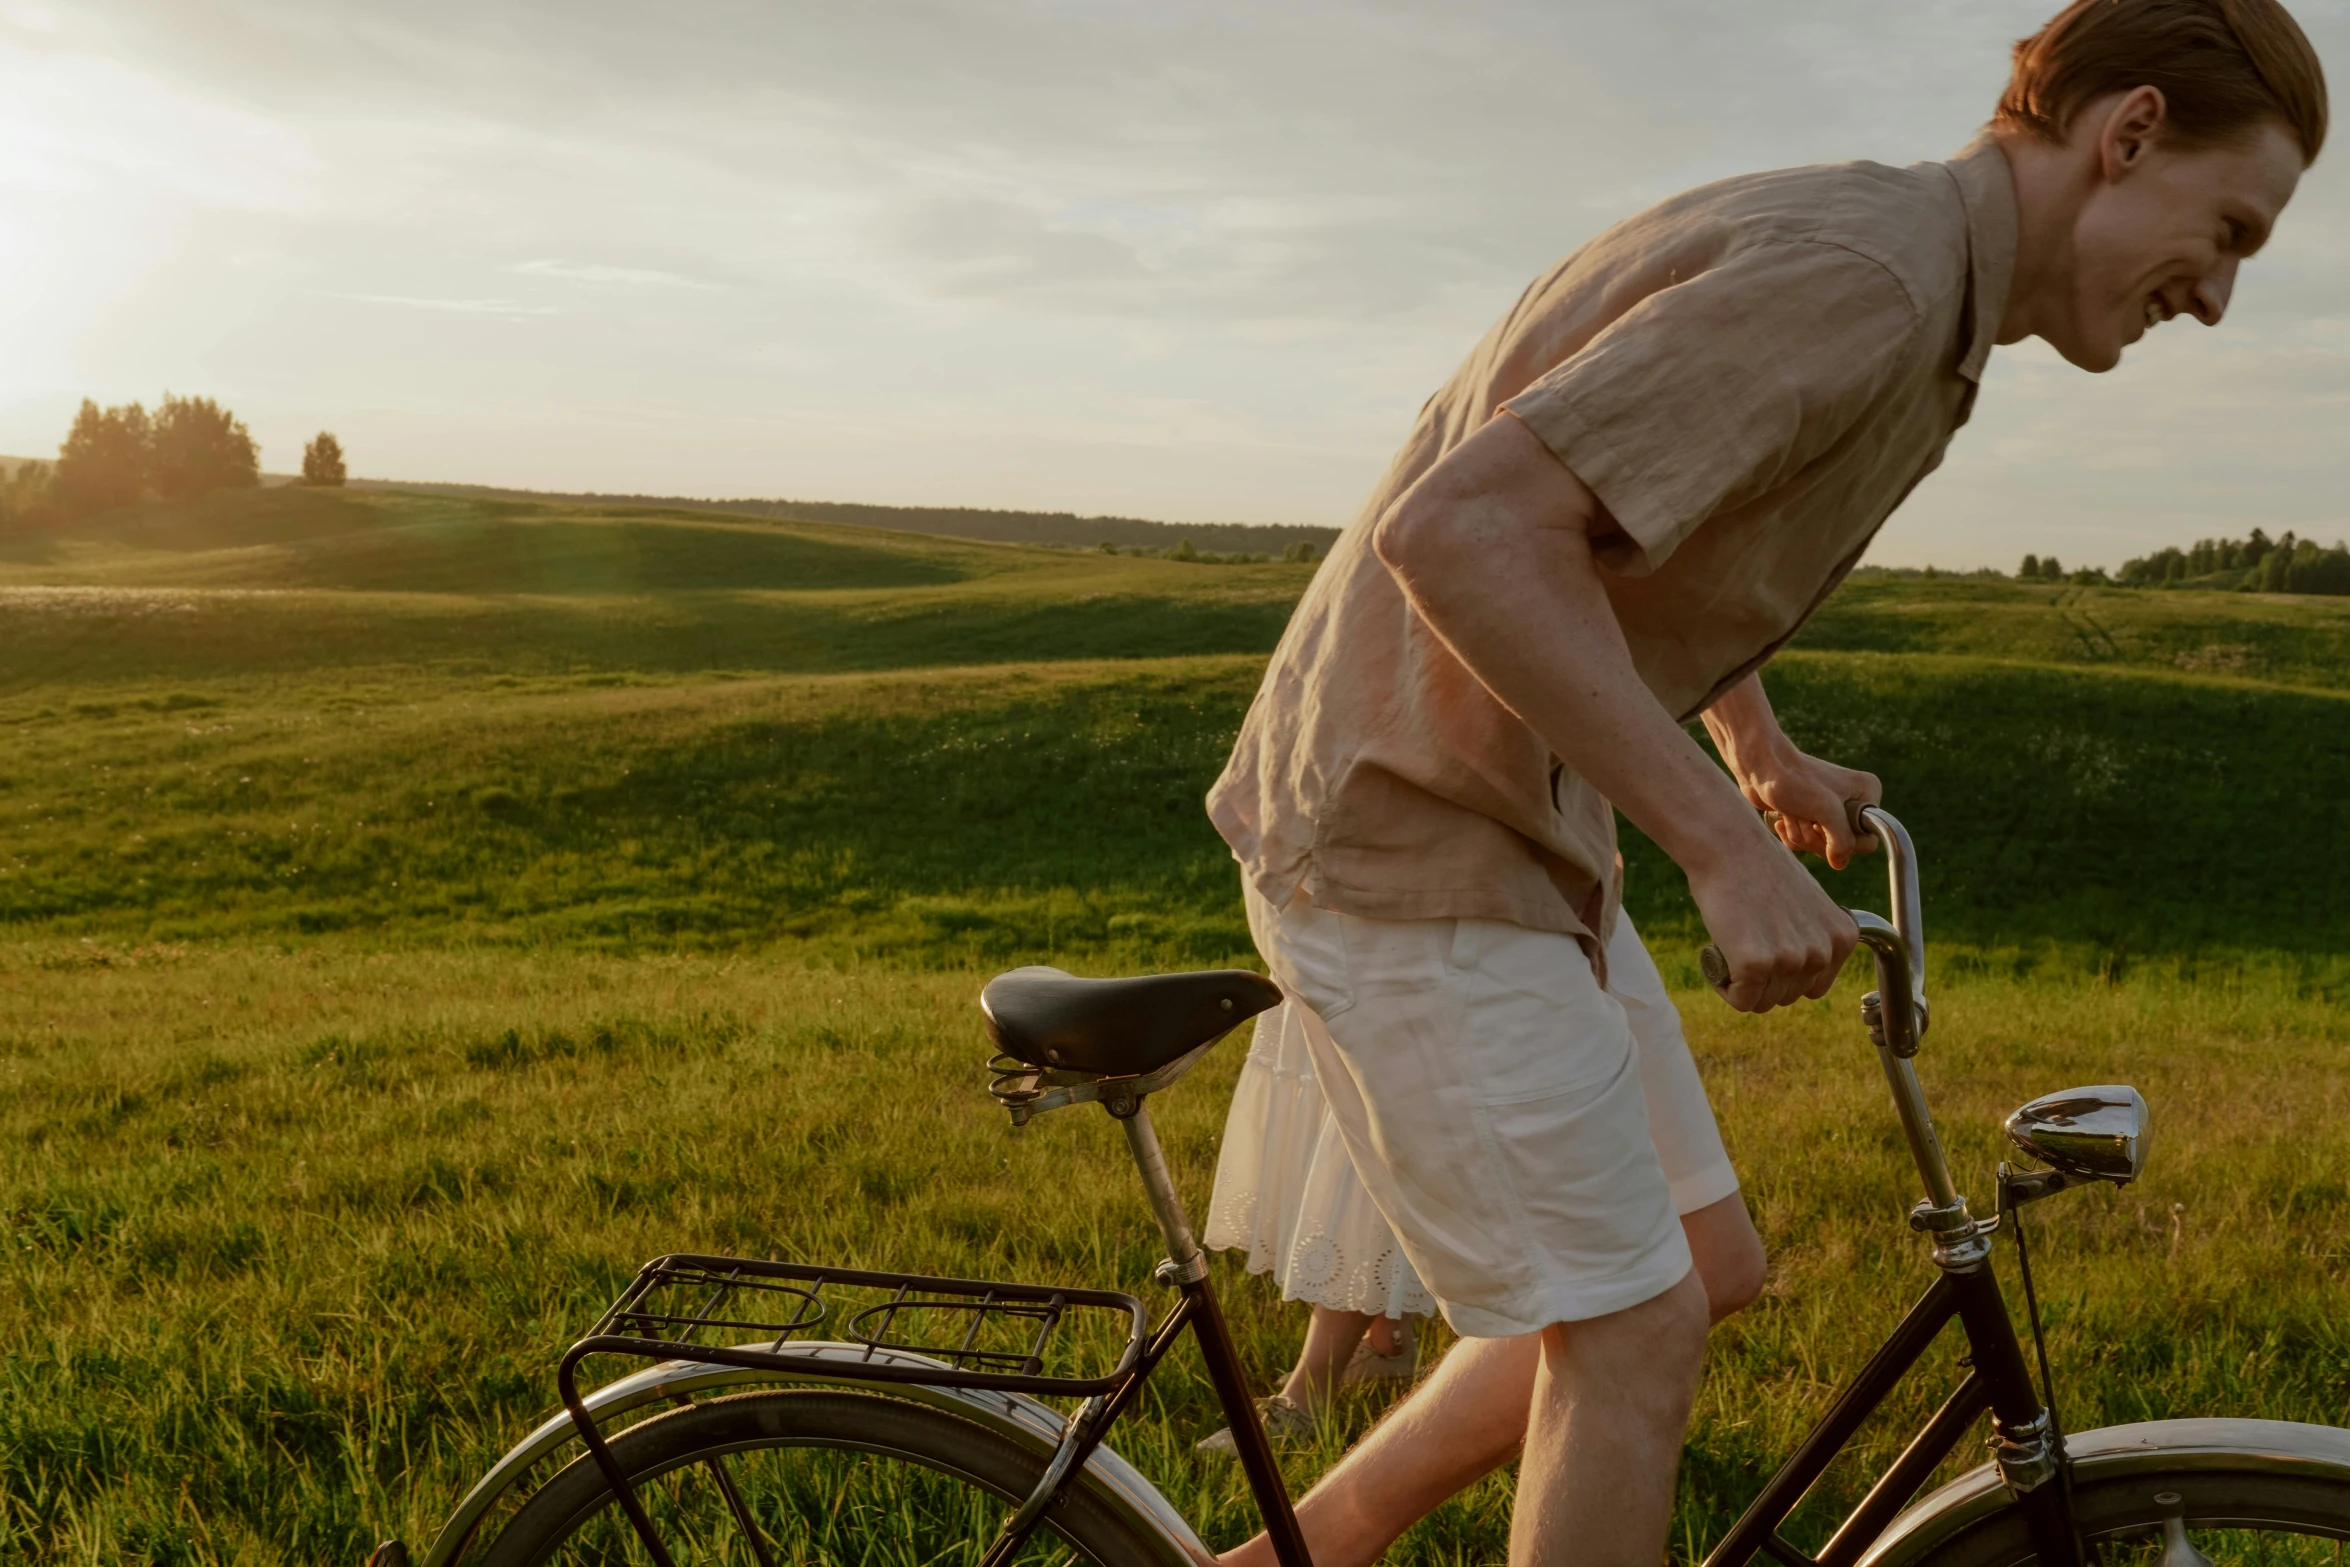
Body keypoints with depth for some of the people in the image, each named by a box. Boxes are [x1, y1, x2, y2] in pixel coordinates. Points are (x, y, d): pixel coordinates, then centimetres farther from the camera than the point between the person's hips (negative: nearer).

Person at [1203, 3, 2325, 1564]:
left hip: (1491, 825, 10)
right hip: (1416, 844, -10)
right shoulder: (1863, 272, -19)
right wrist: (1726, 844, -25)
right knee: (1637, 1329, -2)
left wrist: (1768, 756, 35)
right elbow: (1460, 529, -30)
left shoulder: (1887, 271, 14)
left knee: (1652, 1287, 16)